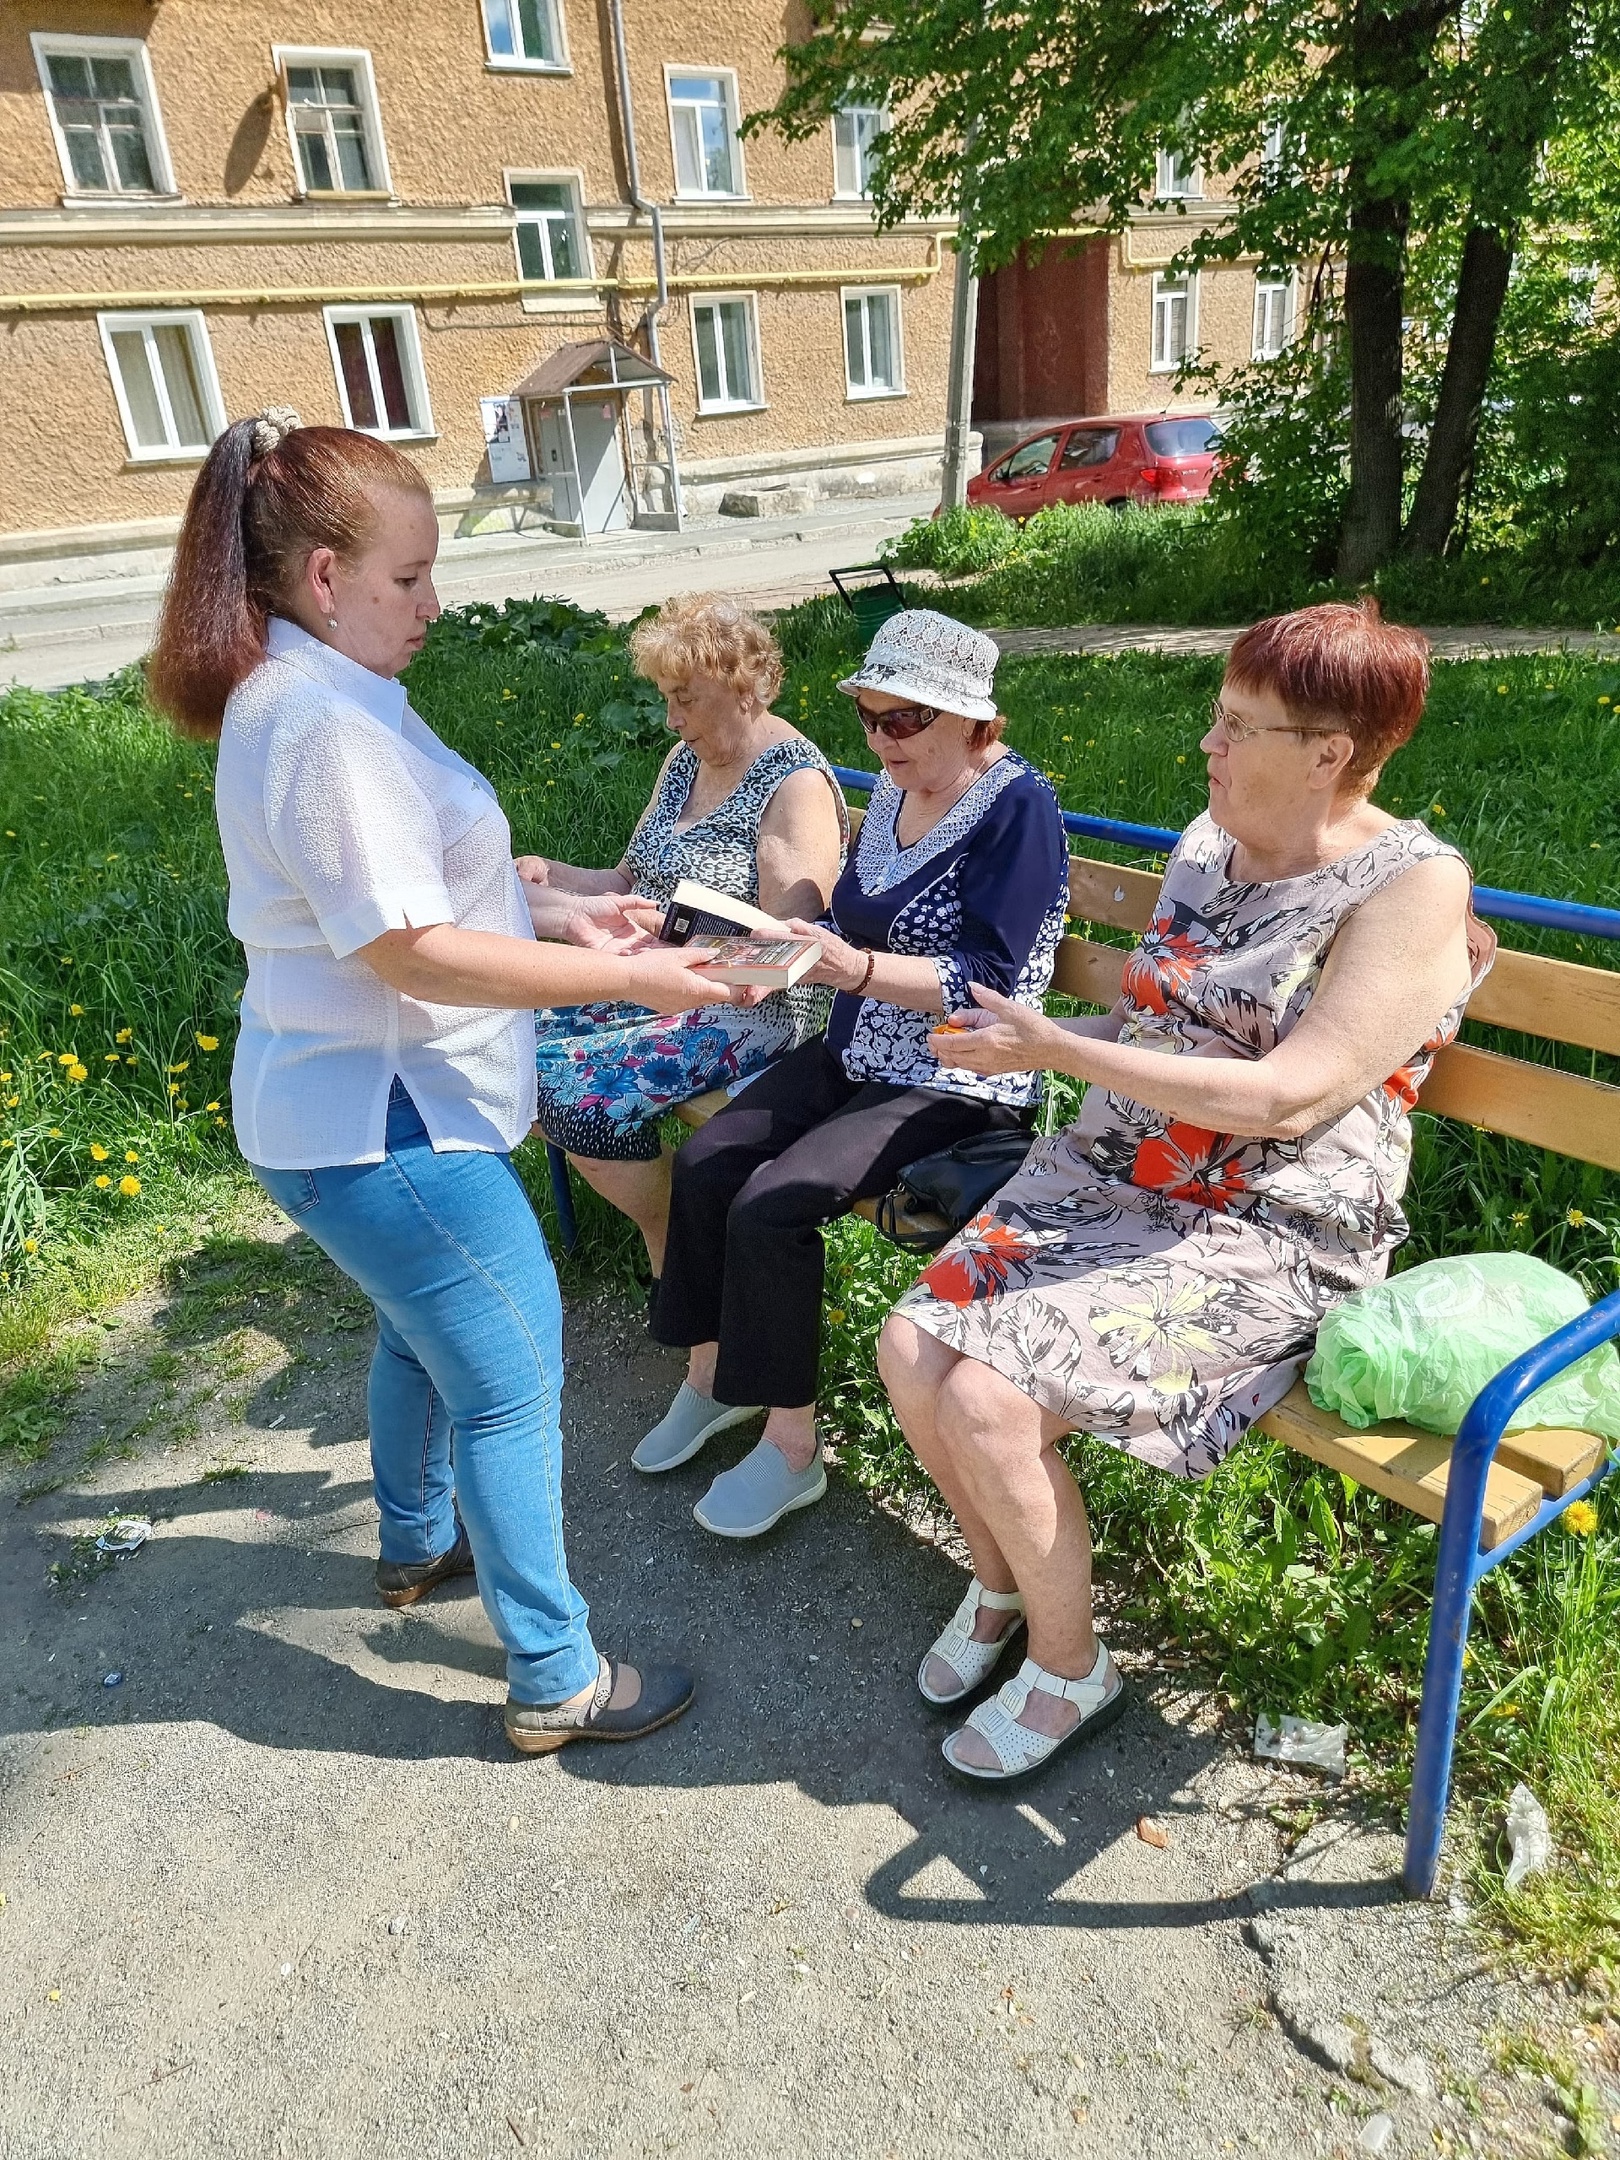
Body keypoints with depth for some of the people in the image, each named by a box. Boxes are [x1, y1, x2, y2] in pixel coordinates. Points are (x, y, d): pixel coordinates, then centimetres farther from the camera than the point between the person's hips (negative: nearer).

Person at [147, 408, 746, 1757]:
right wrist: (627, 978, -21)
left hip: (349, 1104, 11)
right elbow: (412, 950, -26)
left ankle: (418, 1544, 52)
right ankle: (556, 1683, 17)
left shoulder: (295, 696, 10)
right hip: (383, 1129, -11)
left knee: (425, 1331, 28)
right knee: (512, 1383, 1)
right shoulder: (327, 724, -24)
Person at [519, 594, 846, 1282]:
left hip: (745, 1007, -9)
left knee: (575, 1092, -24)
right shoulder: (685, 759, 13)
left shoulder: (797, 784, -14)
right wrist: (555, 877, -3)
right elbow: (632, 882, 16)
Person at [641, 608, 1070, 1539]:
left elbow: (984, 980, -22)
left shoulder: (1018, 806, -16)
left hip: (959, 1085, -8)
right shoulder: (895, 788, 8)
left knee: (772, 1205, -21)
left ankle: (792, 1446, -2)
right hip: (859, 1054, 8)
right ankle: (712, 1373, 15)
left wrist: (856, 970, -34)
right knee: (707, 1160, -4)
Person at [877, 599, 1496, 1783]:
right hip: (1104, 1180, 7)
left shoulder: (1415, 887, -12)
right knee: (912, 1350, -10)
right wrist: (1036, 1035, 2)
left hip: (1262, 1238, -7)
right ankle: (1000, 1582, 19)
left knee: (988, 1404, -21)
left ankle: (1070, 1669, 8)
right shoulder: (1207, 843, 10)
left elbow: (1289, 1097, -21)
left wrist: (1057, 1051, -22)